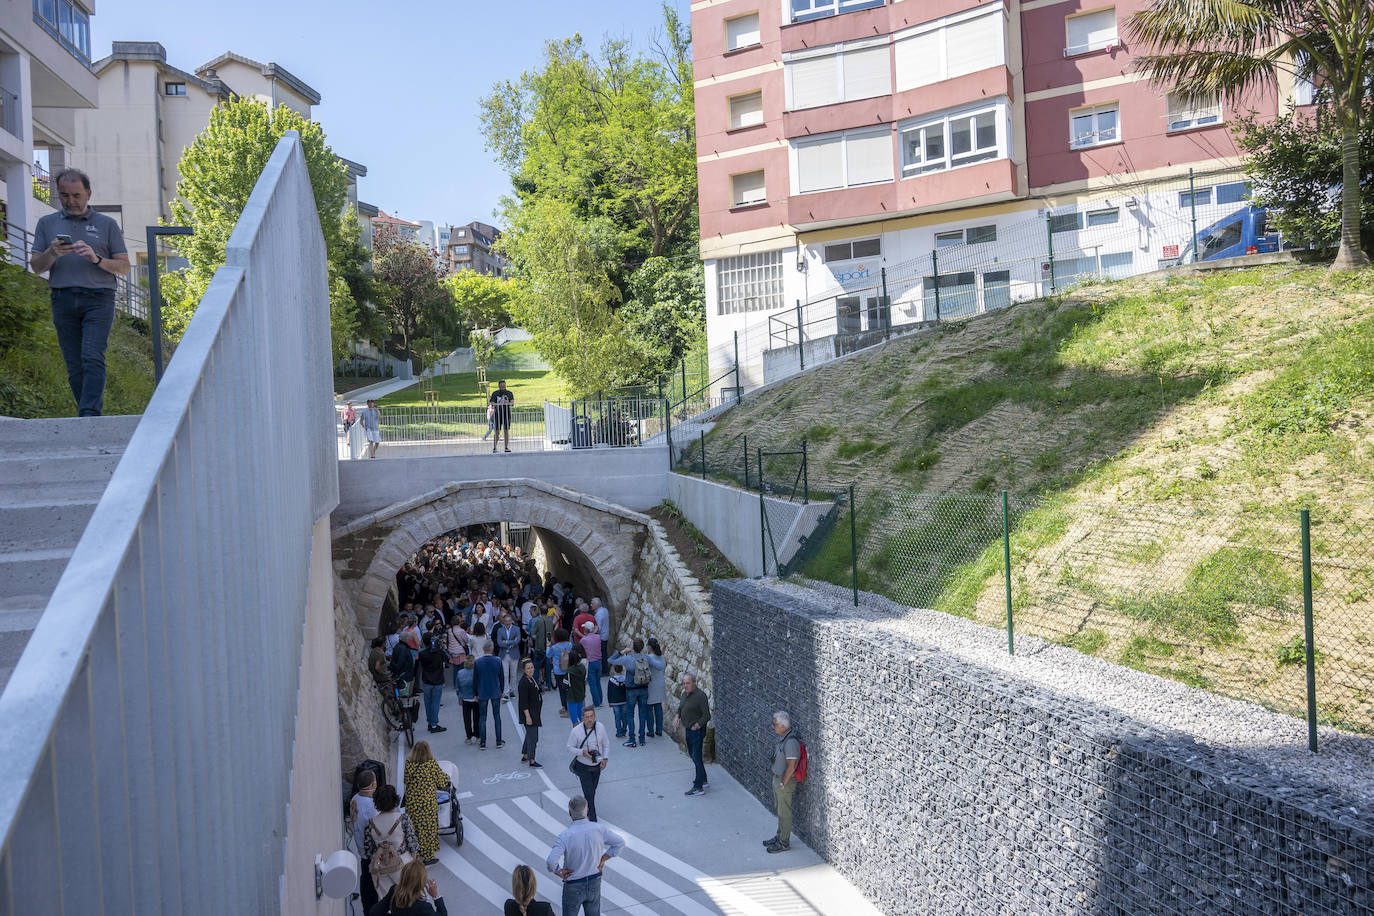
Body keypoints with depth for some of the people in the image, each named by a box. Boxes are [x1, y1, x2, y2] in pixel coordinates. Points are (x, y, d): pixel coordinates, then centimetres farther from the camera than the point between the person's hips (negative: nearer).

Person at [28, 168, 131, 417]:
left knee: (92, 358, -17)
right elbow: (36, 267, 12)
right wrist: (51, 253, -9)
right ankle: (94, 413, 7)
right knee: (74, 366, 1)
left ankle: (89, 415, -24)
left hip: (98, 298, -3)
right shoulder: (47, 224, 17)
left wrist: (96, 259, -10)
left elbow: (124, 268, 8)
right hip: (63, 300, 3)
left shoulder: (107, 224, 12)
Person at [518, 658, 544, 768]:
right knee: (532, 736, -5)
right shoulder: (524, 682, -20)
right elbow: (523, 701, -22)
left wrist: (540, 693, 3)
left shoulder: (532, 678, 8)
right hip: (528, 712, -9)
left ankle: (525, 755, 31)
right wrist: (528, 716, -23)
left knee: (530, 734, 18)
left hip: (535, 711, 9)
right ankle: (532, 761, 3)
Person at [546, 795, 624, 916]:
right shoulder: (598, 829, -15)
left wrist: (560, 873, -14)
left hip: (574, 886, -3)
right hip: (595, 883, 3)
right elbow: (620, 842, -5)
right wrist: (602, 860, 1)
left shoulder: (565, 836, -25)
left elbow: (551, 862, -33)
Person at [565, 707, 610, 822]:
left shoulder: (600, 727, -9)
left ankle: (585, 808, 44)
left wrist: (604, 759, -7)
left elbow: (606, 744, 4)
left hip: (597, 766, 4)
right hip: (583, 767, -4)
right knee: (589, 793, -8)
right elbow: (570, 748, -8)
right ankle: (593, 818, 2)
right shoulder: (576, 731, -18)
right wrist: (582, 752, -24)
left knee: (592, 790, 18)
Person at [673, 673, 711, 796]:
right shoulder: (685, 694, 6)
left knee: (696, 758, -6)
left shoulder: (700, 695, -21)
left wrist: (696, 726, -18)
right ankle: (703, 780, 35)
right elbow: (681, 707, 22)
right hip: (688, 730, 10)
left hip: (697, 731, -10)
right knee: (692, 754, 20)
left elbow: (707, 716, -20)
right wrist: (677, 717, 4)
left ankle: (698, 787, 0)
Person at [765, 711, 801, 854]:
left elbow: (791, 766, -25)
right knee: (780, 811, 21)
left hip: (785, 781, -9)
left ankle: (784, 843, 14)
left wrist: (783, 783, -19)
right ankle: (779, 837, 34)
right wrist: (776, 780, 16)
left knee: (784, 813, 3)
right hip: (777, 778, 9)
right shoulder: (782, 738, 5)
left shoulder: (791, 742, -26)